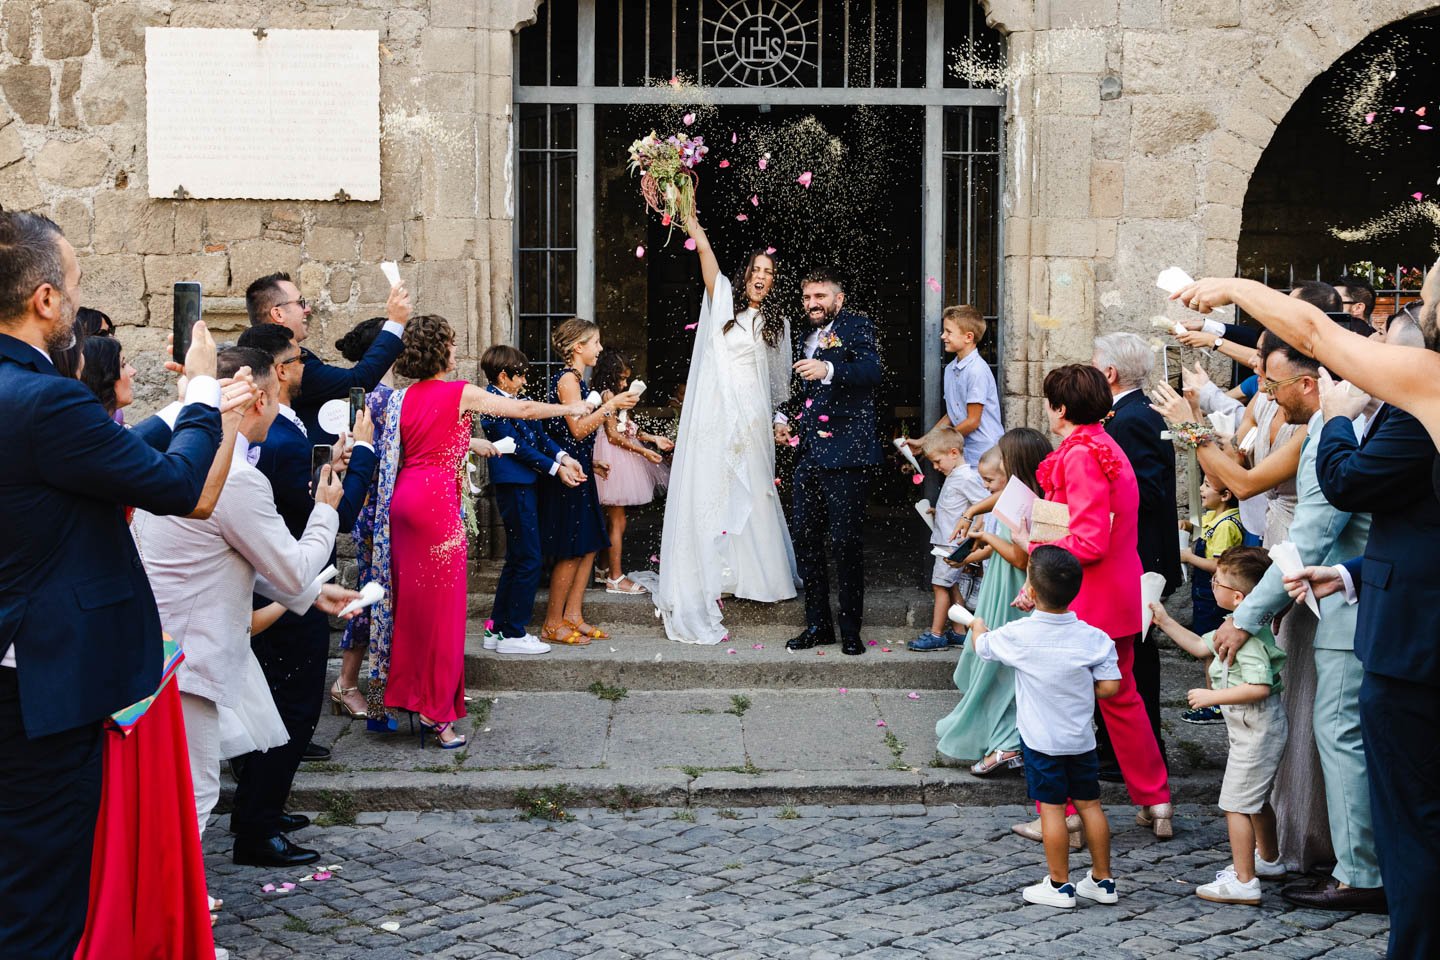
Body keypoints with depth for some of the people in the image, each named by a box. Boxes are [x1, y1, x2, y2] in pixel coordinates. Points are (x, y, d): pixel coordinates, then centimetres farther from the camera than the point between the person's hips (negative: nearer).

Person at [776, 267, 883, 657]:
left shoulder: (857, 327, -3)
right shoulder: (807, 336, 19)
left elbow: (872, 370, -21)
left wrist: (828, 370, -36)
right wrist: (785, 417, 14)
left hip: (845, 451, -8)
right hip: (808, 451, 8)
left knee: (845, 541, -5)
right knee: (806, 539, 9)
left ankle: (851, 630, 4)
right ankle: (818, 624, 19)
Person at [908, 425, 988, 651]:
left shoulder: (967, 477, -16)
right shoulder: (953, 475, 14)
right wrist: (937, 512, 13)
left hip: (954, 544, -10)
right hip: (946, 541, 10)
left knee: (940, 585, -5)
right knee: (954, 587, 11)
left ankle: (936, 635, -1)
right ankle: (959, 634, 16)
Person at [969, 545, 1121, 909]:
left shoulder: (1018, 636, -14)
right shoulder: (1094, 638, -9)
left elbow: (981, 646, 5)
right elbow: (1109, 687, -9)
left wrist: (977, 626, 28)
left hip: (1041, 740, -3)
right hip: (1082, 739, 3)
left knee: (1051, 807, 5)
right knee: (1089, 804, 13)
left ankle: (1059, 885, 12)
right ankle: (1103, 880, 23)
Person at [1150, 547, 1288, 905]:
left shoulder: (1248, 636, -25)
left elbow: (1260, 687, -33)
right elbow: (1201, 647, 21)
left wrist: (1211, 696, -27)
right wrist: (1166, 622, 18)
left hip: (1256, 730, -11)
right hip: (1262, 728, 11)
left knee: (1235, 804, -6)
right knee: (1256, 799, 25)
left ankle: (1244, 882, -2)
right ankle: (1268, 859, 42)